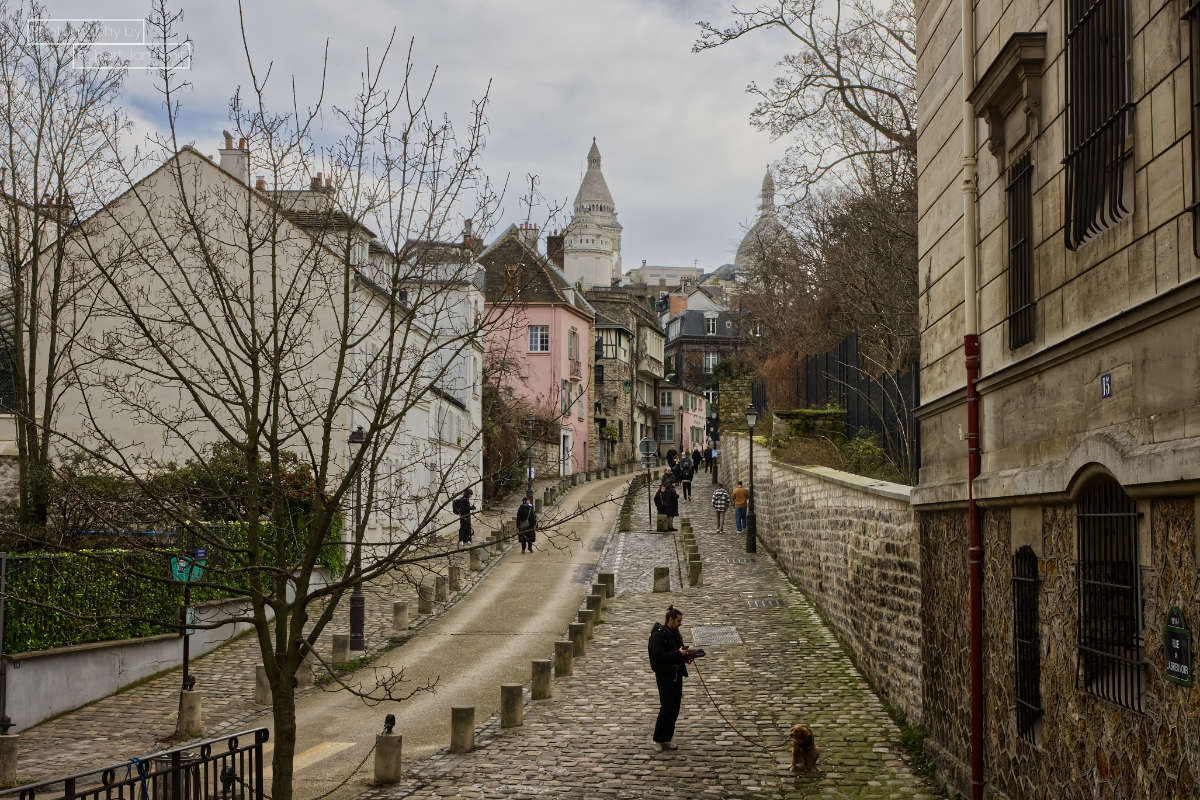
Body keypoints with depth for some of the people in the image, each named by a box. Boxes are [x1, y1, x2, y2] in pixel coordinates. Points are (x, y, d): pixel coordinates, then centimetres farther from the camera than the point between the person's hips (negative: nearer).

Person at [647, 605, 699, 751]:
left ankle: (667, 739, 18)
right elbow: (658, 656, -22)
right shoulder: (658, 634, -15)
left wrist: (686, 656, 0)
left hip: (677, 675, 8)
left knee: (675, 709, 8)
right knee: (667, 708, -7)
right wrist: (679, 654, -23)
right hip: (664, 676, -8)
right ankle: (657, 739, 6)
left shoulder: (675, 633, 11)